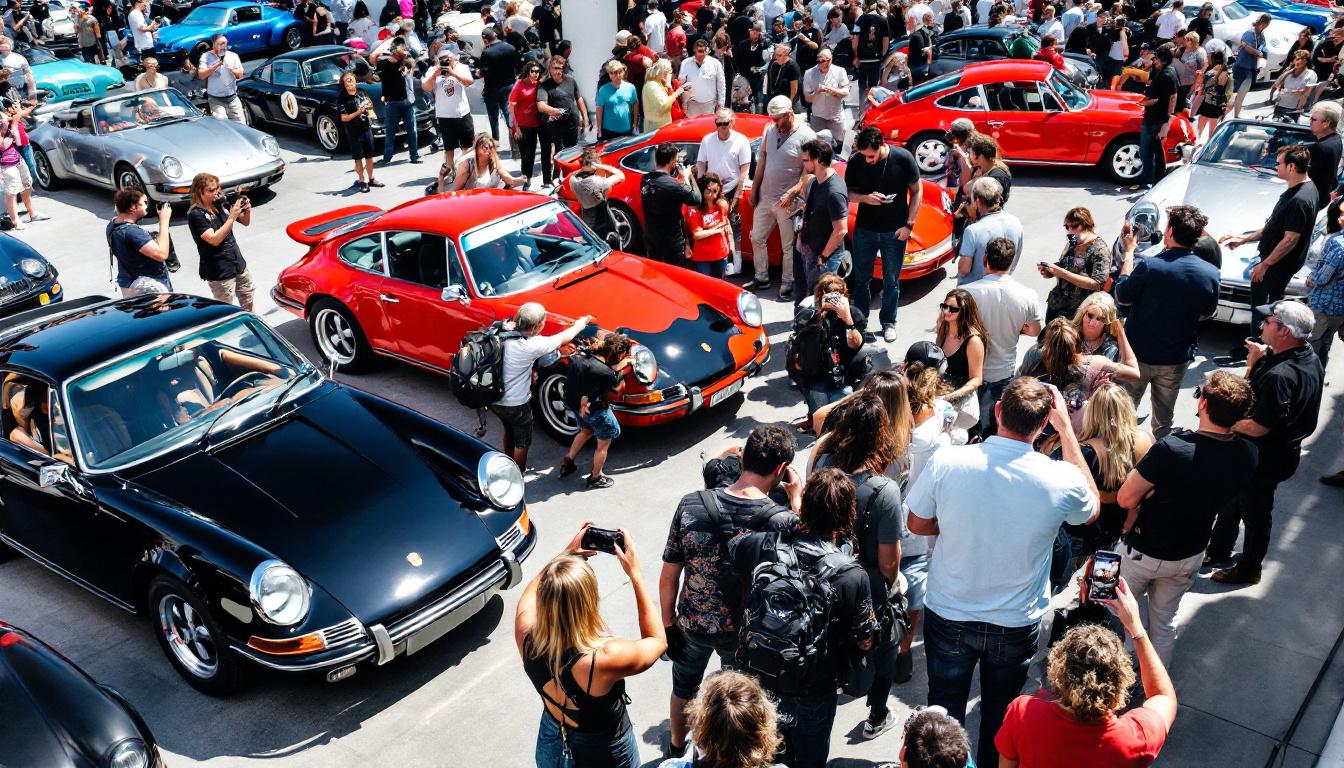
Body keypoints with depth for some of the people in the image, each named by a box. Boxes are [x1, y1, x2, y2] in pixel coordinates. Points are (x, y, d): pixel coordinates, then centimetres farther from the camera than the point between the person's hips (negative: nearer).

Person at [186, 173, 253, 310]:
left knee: (248, 304, 16)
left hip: (239, 264, 7)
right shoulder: (196, 215, -14)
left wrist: (247, 211, -9)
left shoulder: (220, 205, 4)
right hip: (219, 272, -7)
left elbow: (245, 222, 14)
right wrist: (232, 217, -27)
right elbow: (214, 240, -24)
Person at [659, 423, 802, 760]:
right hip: (744, 631, -2)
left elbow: (669, 576, -10)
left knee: (684, 688, 30)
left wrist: (668, 619, 6)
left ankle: (676, 749, 54)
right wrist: (797, 499, -2)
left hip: (692, 624, 2)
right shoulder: (781, 520, -27)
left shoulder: (691, 505, -21)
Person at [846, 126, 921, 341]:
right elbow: (848, 193, 0)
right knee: (861, 279, 12)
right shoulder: (856, 161, -10)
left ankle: (888, 322, 24)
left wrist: (909, 224, -10)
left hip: (895, 231, -2)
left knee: (891, 281, 9)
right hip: (864, 229, 2)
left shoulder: (903, 158, -14)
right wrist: (865, 198, -22)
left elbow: (917, 191, -4)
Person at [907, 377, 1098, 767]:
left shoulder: (946, 461, -24)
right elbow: (1091, 508, 3)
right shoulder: (1061, 479, -23)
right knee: (1000, 711, 26)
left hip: (948, 616, 0)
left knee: (945, 707, 22)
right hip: (1016, 624, 1)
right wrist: (1066, 428, -1)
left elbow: (918, 524, -7)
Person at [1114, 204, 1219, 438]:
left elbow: (1122, 297, -8)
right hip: (1177, 359, 3)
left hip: (1139, 354, -3)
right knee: (1164, 420, 19)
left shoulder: (1149, 266, -24)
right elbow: (1205, 313, 3)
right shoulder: (1210, 273, -11)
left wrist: (1128, 253, -3)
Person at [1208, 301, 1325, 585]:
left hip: (1265, 458, -9)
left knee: (1254, 513, 12)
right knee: (1232, 499, 25)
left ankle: (1249, 569, 33)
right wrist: (1255, 363, -6)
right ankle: (1218, 551, 43)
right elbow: (1253, 394, 6)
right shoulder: (1310, 358, -3)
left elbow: (1257, 428, -29)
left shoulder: (1279, 375, -34)